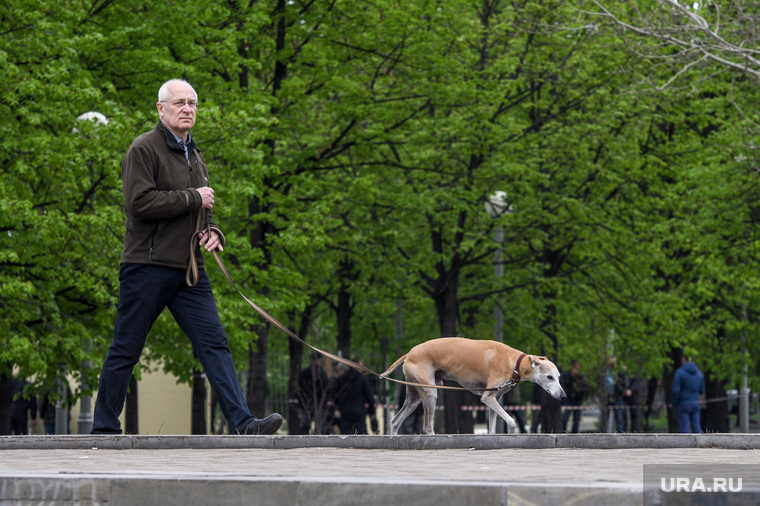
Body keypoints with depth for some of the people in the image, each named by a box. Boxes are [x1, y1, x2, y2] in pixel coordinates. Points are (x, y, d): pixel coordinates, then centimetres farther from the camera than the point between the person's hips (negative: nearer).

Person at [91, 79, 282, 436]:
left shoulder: (194, 156, 20)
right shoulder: (144, 149, -6)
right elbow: (140, 202, -19)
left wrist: (212, 232, 6)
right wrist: (193, 198, -12)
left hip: (189, 271, 7)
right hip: (147, 268, -7)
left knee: (214, 344, -6)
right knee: (125, 350, 0)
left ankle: (241, 423, -14)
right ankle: (104, 429, 10)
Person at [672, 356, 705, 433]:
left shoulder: (679, 373, -12)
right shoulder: (699, 374, 6)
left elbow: (676, 391, -17)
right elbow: (701, 391, 14)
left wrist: (675, 404, -4)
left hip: (683, 405, -5)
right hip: (695, 404, 5)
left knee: (684, 430, -3)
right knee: (696, 430, 7)